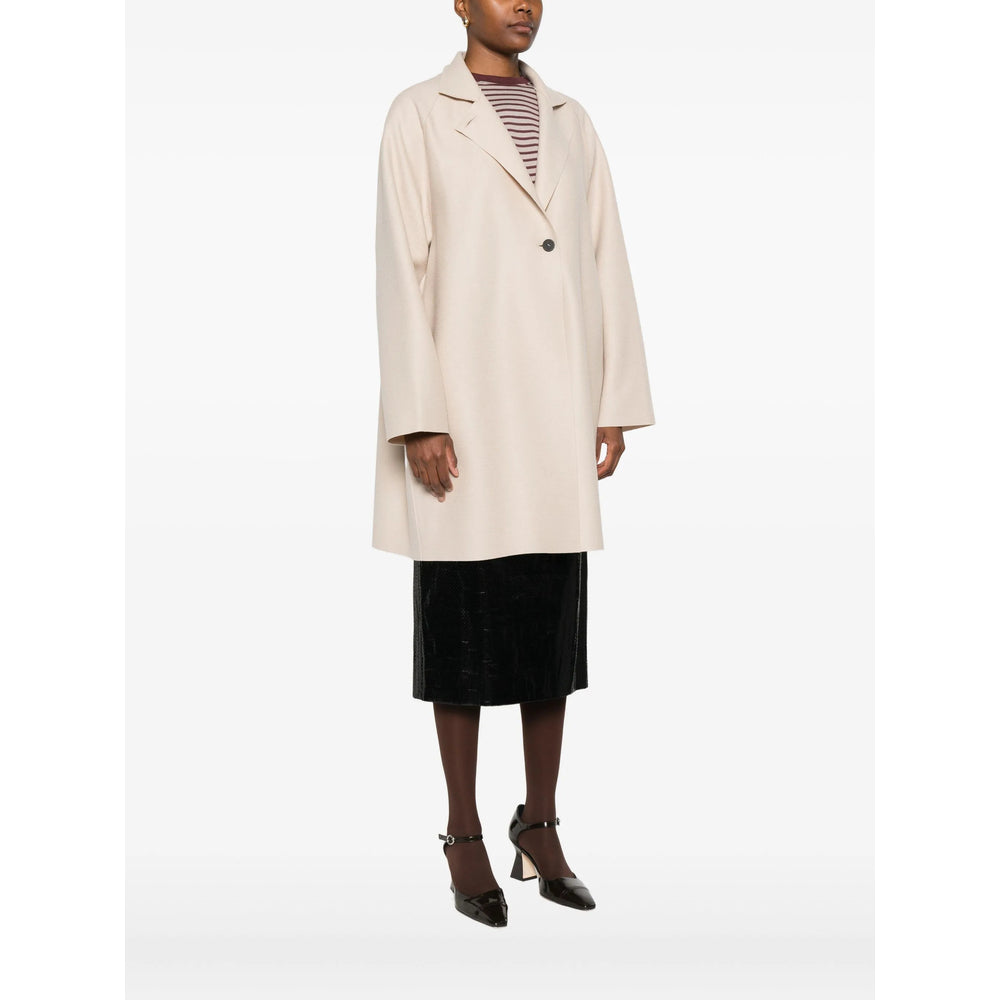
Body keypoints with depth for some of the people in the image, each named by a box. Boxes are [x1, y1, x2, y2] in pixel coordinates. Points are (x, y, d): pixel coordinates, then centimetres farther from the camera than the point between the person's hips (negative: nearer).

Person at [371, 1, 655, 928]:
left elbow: (608, 263, 12)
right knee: (464, 627, 3)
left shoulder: (570, 121, 15)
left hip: (559, 412, 5)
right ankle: (463, 836, 15)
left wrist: (618, 404, 5)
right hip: (464, 405, -4)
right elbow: (400, 269, -6)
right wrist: (418, 419, -13)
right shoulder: (419, 115, 1)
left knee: (555, 625, 8)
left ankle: (540, 825, 21)